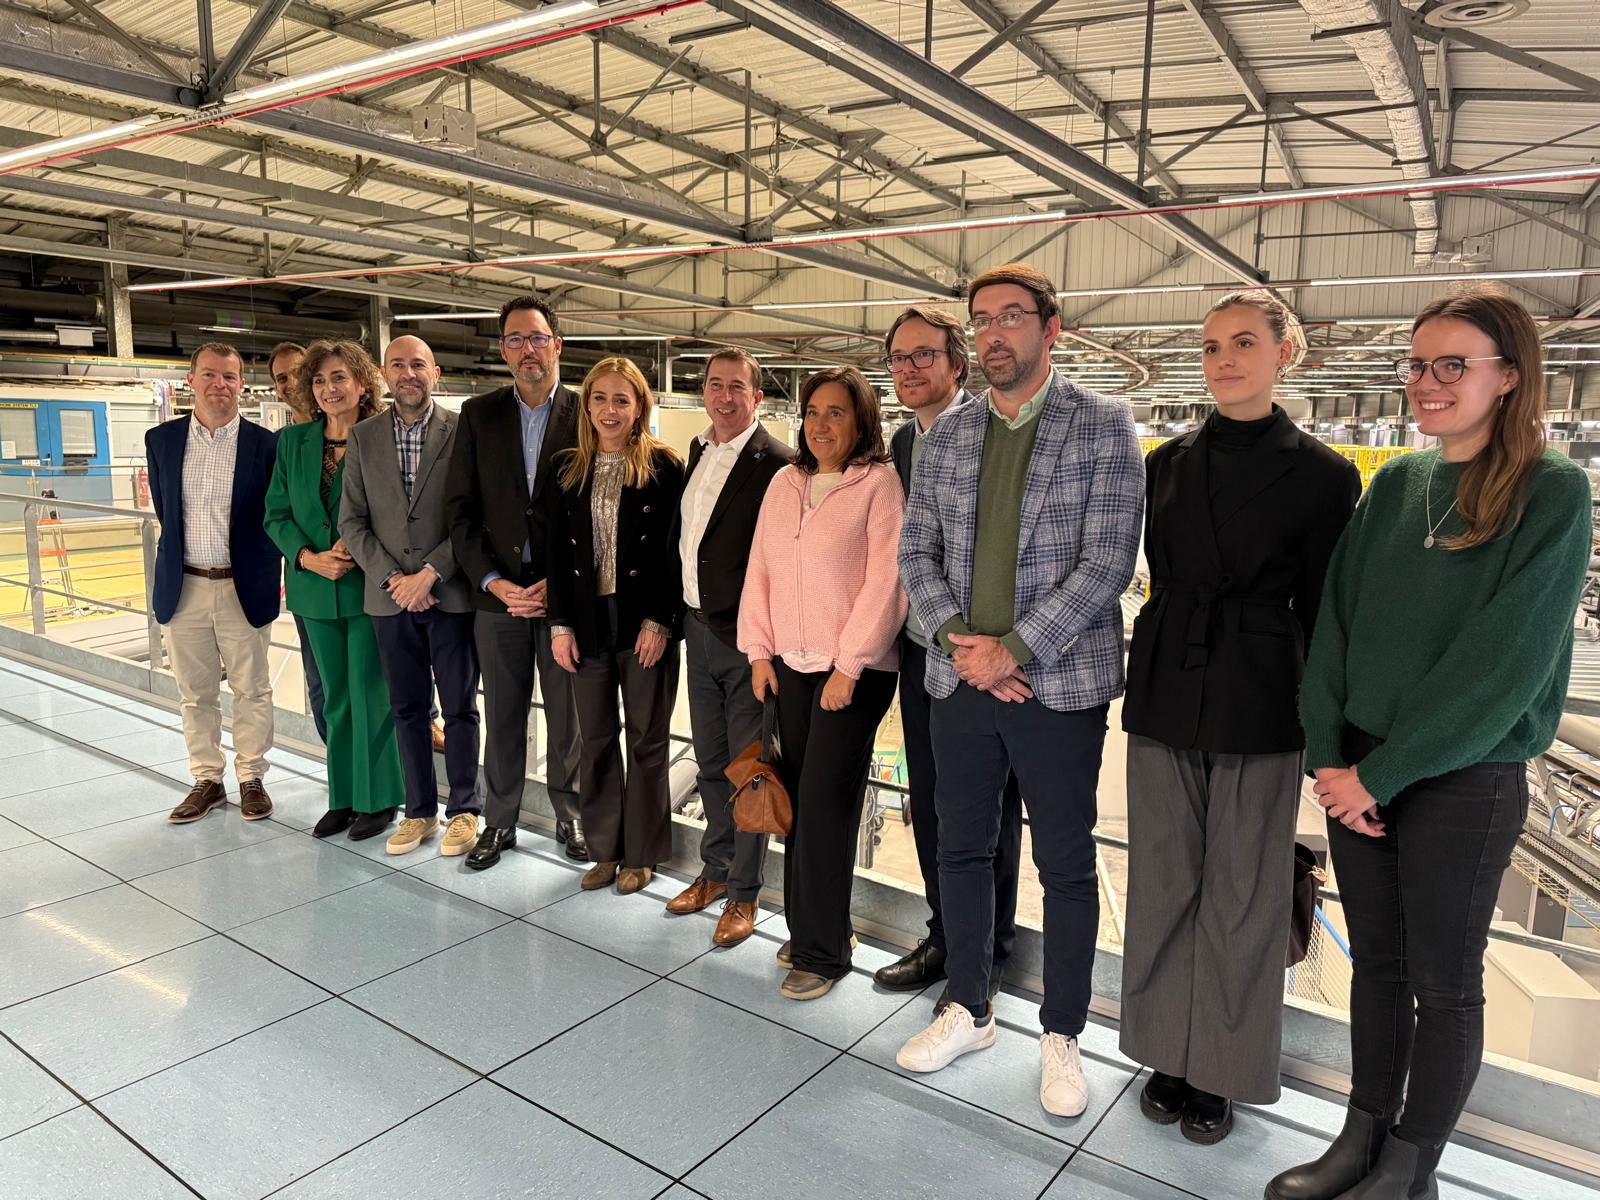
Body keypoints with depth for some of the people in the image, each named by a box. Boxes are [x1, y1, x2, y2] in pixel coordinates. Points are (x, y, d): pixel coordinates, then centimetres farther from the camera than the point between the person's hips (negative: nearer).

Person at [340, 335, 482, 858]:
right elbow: (352, 521, 4)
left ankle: (464, 810, 19)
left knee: (459, 708, 5)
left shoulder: (463, 431, -4)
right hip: (389, 596, 3)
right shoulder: (363, 436, 6)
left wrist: (430, 574, -14)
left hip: (450, 594, -3)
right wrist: (392, 579, -8)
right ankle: (420, 810, 24)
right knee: (408, 709, 11)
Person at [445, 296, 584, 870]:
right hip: (497, 593, 2)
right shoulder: (478, 414, 5)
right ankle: (499, 822, 27)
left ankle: (570, 817, 26)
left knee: (568, 717, 9)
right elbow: (461, 509, 2)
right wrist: (494, 582, -8)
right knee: (502, 719, 12)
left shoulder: (586, 415, -1)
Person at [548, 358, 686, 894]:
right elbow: (557, 551, 7)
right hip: (587, 624, 4)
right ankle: (604, 849, 25)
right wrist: (560, 624, 0)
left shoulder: (664, 467, -4)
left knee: (646, 740, 7)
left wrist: (660, 622, -13)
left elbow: (674, 551, -7)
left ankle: (641, 854, 21)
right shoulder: (569, 470, 7)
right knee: (594, 741, 11)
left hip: (645, 624, -4)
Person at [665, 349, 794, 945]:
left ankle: (744, 892, 19)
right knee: (710, 760, 18)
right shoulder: (698, 451, 11)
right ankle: (716, 869, 34)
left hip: (745, 634, -7)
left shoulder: (776, 463, -13)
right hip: (699, 628, 8)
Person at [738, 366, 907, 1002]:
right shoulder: (783, 483, 11)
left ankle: (823, 952, 10)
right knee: (800, 800, 9)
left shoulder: (879, 483, -6)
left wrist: (848, 667, -14)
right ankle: (806, 929, 25)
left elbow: (885, 583, -12)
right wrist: (759, 650, 6)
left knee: (824, 803, -5)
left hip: (854, 672, -5)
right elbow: (760, 569, 13)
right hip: (790, 665, 6)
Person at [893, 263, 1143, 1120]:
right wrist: (956, 640, -10)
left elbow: (1107, 561, -12)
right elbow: (917, 550, 6)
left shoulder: (1102, 426, -5)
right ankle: (968, 1010, 35)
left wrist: (1013, 649, -16)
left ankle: (1061, 1036, 29)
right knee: (961, 849, 15)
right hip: (960, 679, 4)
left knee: (1065, 866, 9)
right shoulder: (948, 433, 8)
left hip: (1060, 682, -4)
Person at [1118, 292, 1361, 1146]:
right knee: (1162, 881, 12)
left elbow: (1320, 611, -2)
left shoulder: (1322, 475, -3)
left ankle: (1221, 1071, 28)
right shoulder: (1167, 464, 7)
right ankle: (1169, 1051, 31)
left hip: (1258, 709, -3)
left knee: (1242, 893, 8)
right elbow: (1155, 572, 8)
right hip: (1164, 696, 3)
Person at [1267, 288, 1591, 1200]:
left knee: (1444, 984, 9)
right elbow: (1337, 619, 4)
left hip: (1466, 778, -4)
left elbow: (1504, 660, -16)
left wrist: (1380, 775, -15)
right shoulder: (1393, 486, 6)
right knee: (1377, 962, 15)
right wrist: (1329, 754, -6)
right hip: (1359, 768, 5)